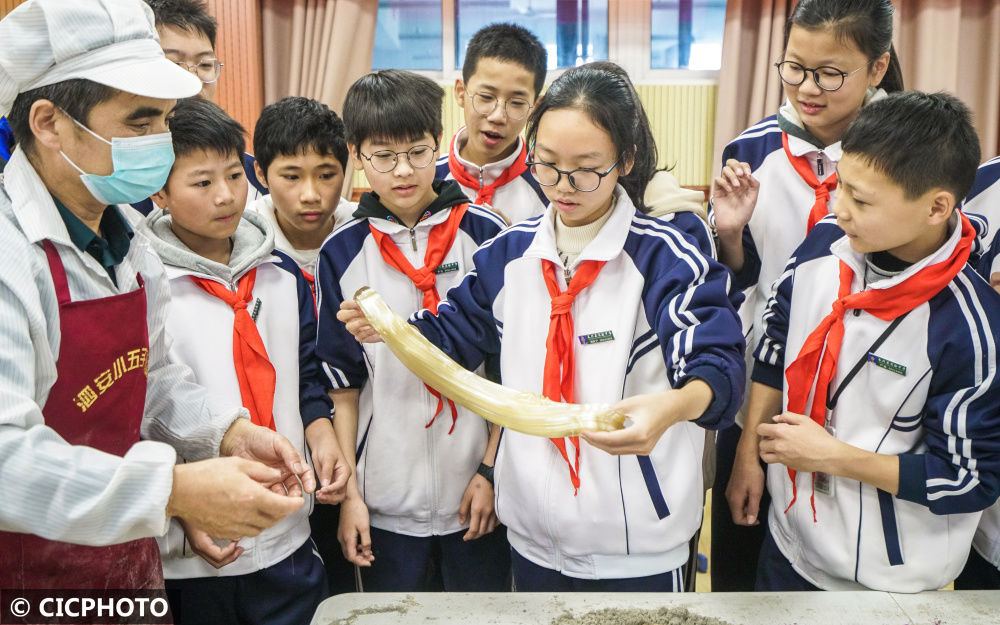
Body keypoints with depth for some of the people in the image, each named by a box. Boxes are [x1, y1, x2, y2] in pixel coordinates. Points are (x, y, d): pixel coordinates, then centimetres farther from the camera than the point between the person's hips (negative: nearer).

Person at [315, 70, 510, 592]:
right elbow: (341, 382, 2)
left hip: (476, 494, 0)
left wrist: (492, 470, -5)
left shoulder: (485, 235, -4)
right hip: (386, 499, 1)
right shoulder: (341, 253, -2)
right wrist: (348, 492, 0)